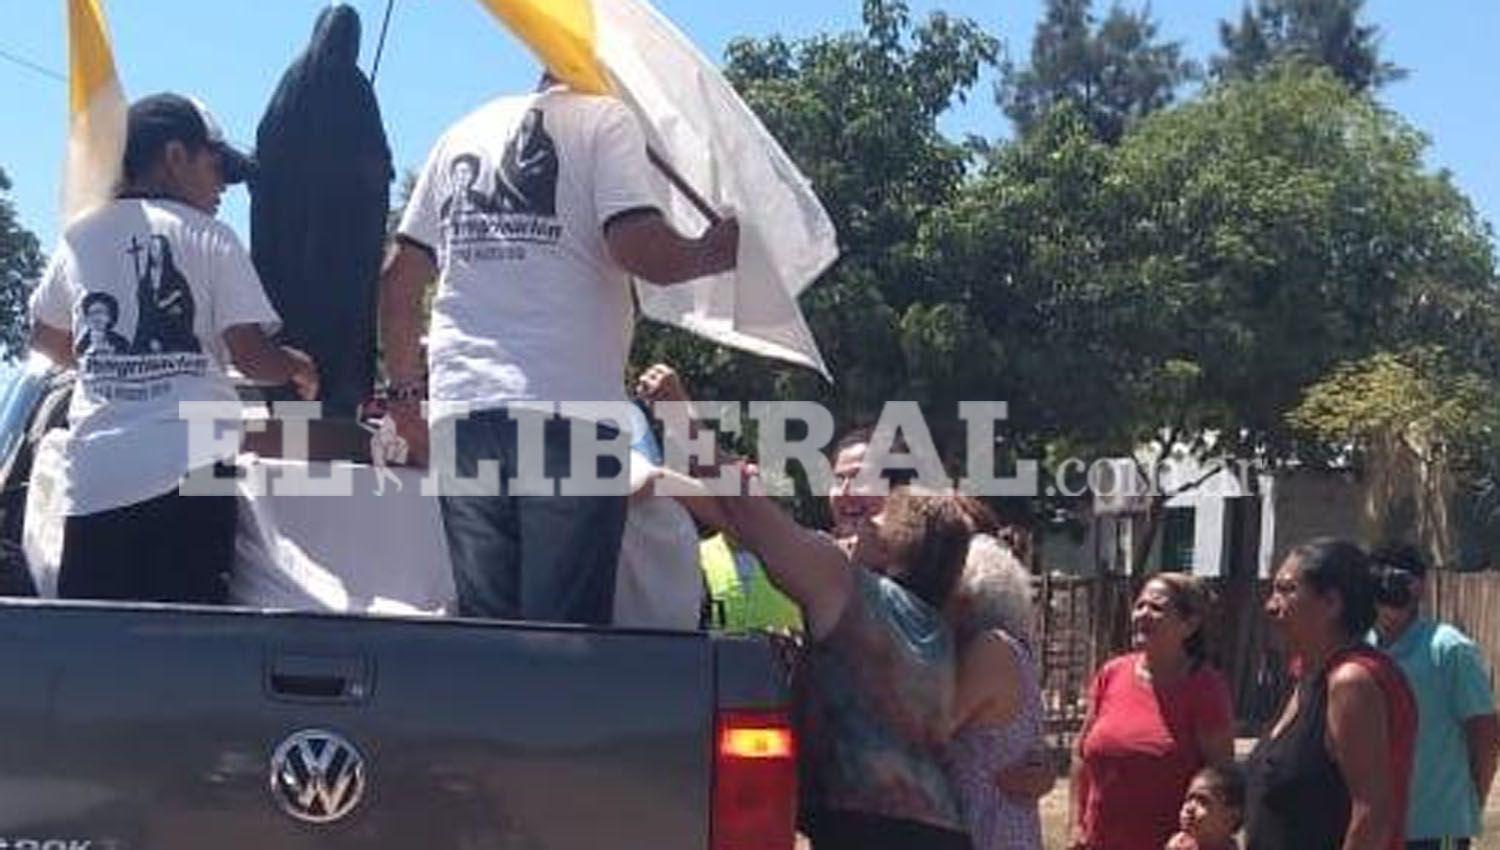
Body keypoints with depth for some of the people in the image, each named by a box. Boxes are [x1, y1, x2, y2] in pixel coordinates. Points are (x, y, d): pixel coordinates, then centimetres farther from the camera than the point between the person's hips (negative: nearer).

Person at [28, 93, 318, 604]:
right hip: (189, 465, -3)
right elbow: (251, 355, -4)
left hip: (93, 480, 4)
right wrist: (299, 368, 15)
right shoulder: (209, 238, 2)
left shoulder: (79, 238, 13)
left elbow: (45, 336, 27)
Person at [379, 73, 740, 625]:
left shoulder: (463, 134, 21)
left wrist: (405, 392, 26)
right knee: (566, 633, -3)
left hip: (461, 408, 5)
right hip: (570, 406, -5)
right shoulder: (605, 120, 4)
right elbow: (640, 248, -12)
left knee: (480, 622, 6)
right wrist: (713, 252, 6)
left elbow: (398, 280, 20)